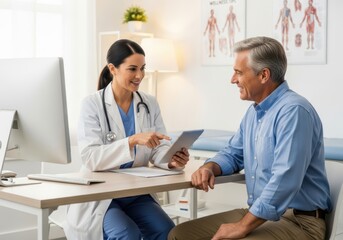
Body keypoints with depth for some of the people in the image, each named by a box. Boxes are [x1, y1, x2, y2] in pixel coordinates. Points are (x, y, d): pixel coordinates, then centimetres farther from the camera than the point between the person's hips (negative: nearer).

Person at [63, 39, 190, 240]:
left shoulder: (150, 104, 5)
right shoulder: (93, 104, -9)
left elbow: (160, 149, -1)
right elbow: (90, 158, -21)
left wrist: (173, 160, -25)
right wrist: (133, 140, -33)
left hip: (138, 194, 4)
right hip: (100, 197, -4)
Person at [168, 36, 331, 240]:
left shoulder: (293, 111, -19)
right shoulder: (254, 111, 12)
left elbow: (284, 181, -26)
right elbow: (233, 154, 23)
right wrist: (209, 167, 1)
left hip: (298, 221, -9)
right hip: (258, 213, 9)